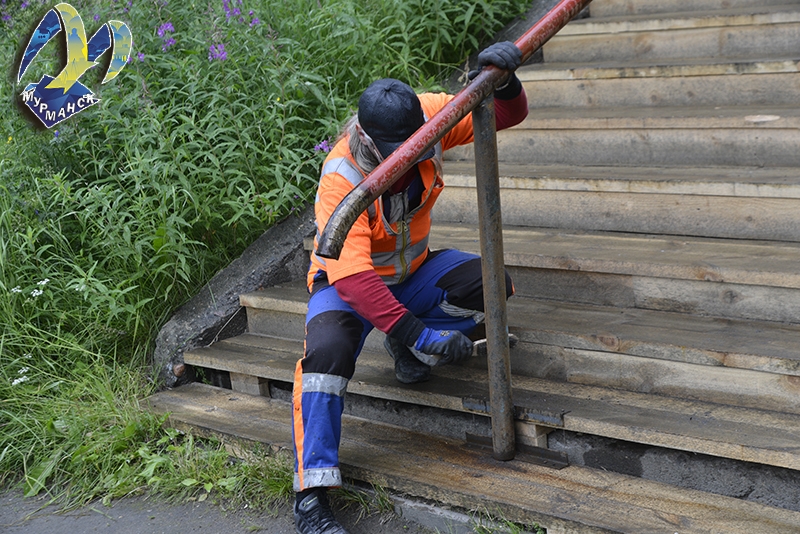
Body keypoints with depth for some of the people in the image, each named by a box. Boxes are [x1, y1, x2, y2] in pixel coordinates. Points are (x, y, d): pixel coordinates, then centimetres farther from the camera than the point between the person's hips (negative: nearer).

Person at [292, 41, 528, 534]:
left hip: (411, 272, 5)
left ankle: (406, 353, 4)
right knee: (328, 351, -33)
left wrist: (503, 78, -38)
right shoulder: (341, 179, -33)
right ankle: (312, 491, -23)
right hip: (349, 284, -5)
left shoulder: (427, 118, -19)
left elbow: (508, 115, -13)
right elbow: (351, 276, -41)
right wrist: (416, 332, -50)